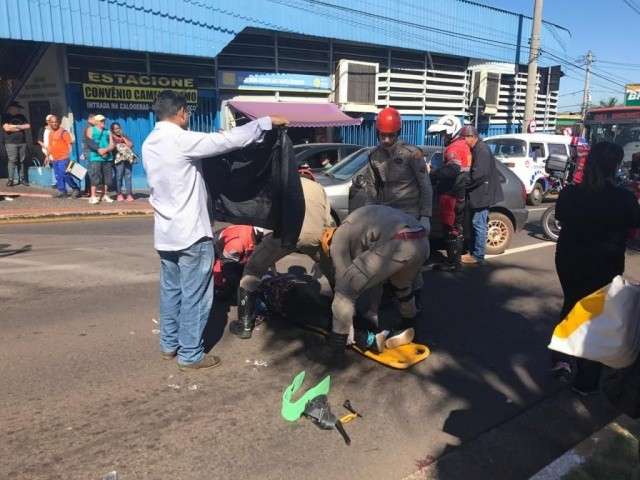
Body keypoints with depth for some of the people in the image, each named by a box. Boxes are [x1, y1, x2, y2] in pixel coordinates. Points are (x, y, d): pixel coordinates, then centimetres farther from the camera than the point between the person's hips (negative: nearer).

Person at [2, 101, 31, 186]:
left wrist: (16, 126, -5)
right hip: (11, 143, -4)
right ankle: (10, 179, -6)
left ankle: (22, 178, 9)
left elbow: (28, 126, 6)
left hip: (22, 142, 4)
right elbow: (7, 128, -10)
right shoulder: (6, 117, 2)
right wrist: (21, 128, -2)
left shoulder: (21, 117, 16)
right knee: (12, 160, -9)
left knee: (22, 161, 4)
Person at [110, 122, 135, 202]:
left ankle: (129, 194, -1)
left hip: (128, 159, 4)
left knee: (128, 176, -2)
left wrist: (123, 137, 5)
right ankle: (119, 194, 0)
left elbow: (131, 145, 6)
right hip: (119, 159, -4)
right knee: (119, 177, -8)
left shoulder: (124, 136, 20)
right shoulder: (112, 137, 5)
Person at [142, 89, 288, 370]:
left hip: (165, 232, 9)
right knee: (195, 296, 2)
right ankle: (190, 355, 11)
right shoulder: (182, 140, -19)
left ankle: (169, 344, 30)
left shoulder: (149, 144, 7)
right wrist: (266, 121, -10)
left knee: (171, 291, 18)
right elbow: (229, 140, -20)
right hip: (191, 233, -9)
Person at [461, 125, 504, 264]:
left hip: (482, 194, -10)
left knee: (479, 224, -5)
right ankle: (474, 252, 24)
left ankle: (477, 256, 1)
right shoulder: (476, 149, 16)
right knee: (477, 224, 15)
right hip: (479, 193, 10)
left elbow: (478, 174, -25)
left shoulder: (481, 150, -16)